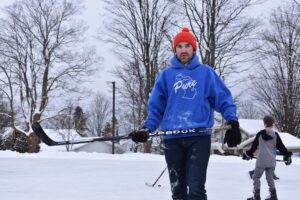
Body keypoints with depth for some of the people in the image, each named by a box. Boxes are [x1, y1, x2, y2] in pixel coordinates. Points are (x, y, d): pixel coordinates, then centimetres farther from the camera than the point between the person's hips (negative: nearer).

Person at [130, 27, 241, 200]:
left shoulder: (206, 72, 9)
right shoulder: (166, 75, 13)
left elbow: (223, 98, 6)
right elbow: (156, 107, 13)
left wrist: (232, 121, -9)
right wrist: (147, 128, -3)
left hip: (199, 137, -3)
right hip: (172, 139, 3)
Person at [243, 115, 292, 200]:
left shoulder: (260, 134, -2)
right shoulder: (275, 135, -2)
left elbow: (254, 146, 5)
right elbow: (281, 147, 1)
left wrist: (248, 154, 18)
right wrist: (287, 156, 12)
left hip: (261, 161, -2)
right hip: (271, 161, 3)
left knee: (256, 177, 8)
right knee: (270, 178, 17)